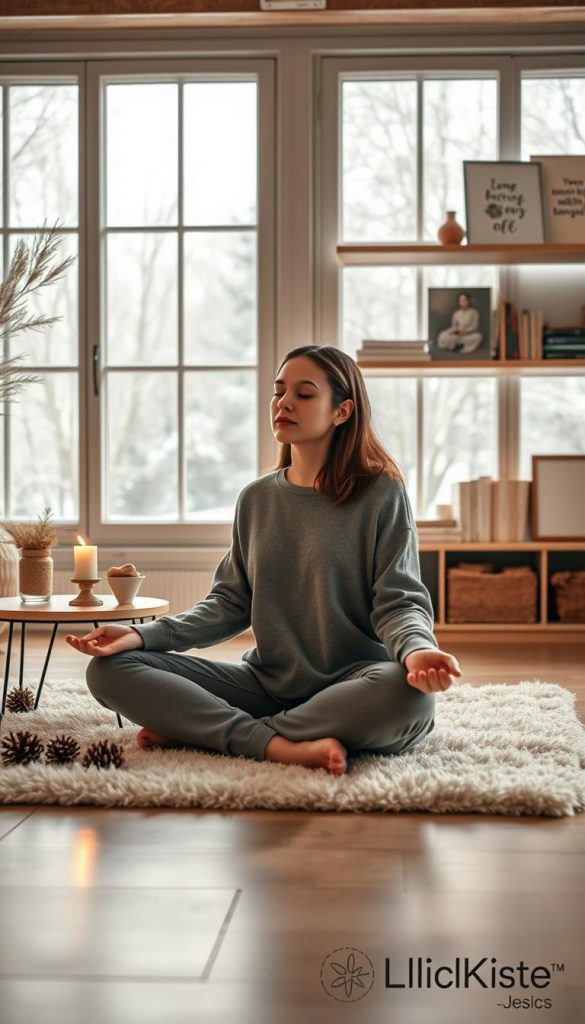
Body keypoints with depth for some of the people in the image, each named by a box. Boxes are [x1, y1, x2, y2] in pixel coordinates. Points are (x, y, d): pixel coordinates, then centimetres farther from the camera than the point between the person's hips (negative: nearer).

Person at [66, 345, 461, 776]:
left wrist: (417, 649, -31)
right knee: (110, 669, -12)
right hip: (266, 683, 4)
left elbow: (398, 601, -7)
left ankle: (198, 729, -26)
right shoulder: (256, 499, 12)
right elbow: (230, 603, 10)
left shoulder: (381, 494, -2)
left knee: (409, 694, -40)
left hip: (351, 685, -4)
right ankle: (282, 746, -28)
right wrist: (143, 634, -4)